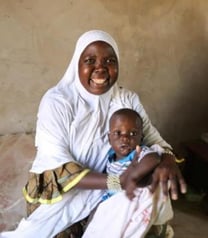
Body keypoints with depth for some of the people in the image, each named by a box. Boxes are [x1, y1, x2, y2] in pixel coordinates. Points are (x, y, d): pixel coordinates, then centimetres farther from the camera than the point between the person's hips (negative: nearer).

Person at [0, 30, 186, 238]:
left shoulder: (128, 100, -6)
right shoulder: (57, 102, -20)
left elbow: (153, 138, -7)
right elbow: (57, 167, -25)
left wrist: (167, 157, -32)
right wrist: (117, 181, -37)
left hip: (105, 197, 4)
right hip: (58, 198, -3)